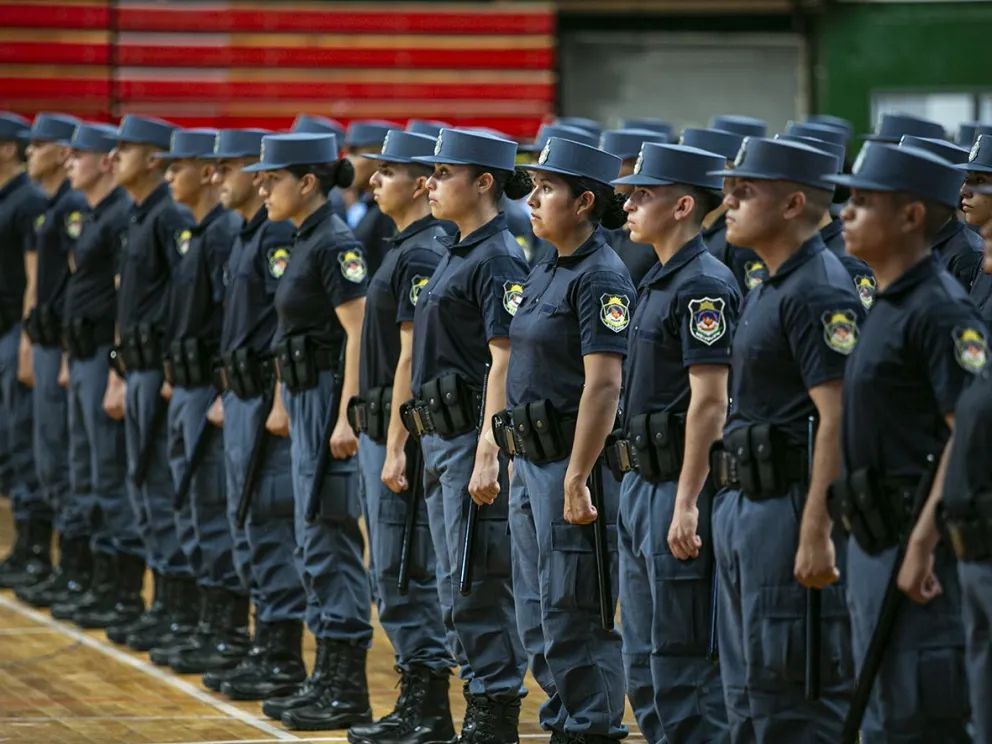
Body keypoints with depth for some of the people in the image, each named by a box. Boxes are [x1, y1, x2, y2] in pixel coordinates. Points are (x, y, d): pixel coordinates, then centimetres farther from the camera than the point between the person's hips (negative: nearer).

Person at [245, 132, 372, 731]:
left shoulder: (336, 244, -15)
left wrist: (346, 415, -24)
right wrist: (287, 404, 22)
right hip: (306, 399, 10)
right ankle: (327, 680, 17)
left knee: (330, 538, -8)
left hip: (329, 396, -10)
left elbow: (359, 332, -19)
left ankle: (350, 693, -5)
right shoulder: (307, 242, 14)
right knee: (316, 543, 12)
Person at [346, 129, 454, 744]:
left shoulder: (422, 255, -16)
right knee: (396, 572, 12)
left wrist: (396, 446, -20)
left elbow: (412, 359, -19)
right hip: (383, 426, 10)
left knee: (407, 574, -6)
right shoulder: (409, 249, 15)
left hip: (400, 430, -10)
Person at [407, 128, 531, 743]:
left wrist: (488, 455, -23)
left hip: (474, 436, -10)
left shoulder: (498, 259, -13)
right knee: (456, 585, 11)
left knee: (480, 583, -7)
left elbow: (505, 361, -18)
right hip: (441, 437, 10)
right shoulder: (457, 253, 16)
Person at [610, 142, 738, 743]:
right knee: (644, 662, 13)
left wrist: (687, 503, -23)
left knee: (685, 660, -6)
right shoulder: (661, 281, 15)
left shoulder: (704, 285, -15)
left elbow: (710, 402, -20)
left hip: (681, 487, -10)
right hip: (643, 483, 10)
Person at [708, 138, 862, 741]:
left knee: (794, 692, -7)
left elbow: (839, 419, -22)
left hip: (790, 509, -11)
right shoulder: (775, 287, 16)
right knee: (749, 689, 14)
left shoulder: (819, 293, -16)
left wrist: (816, 533, -26)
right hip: (746, 507, 11)